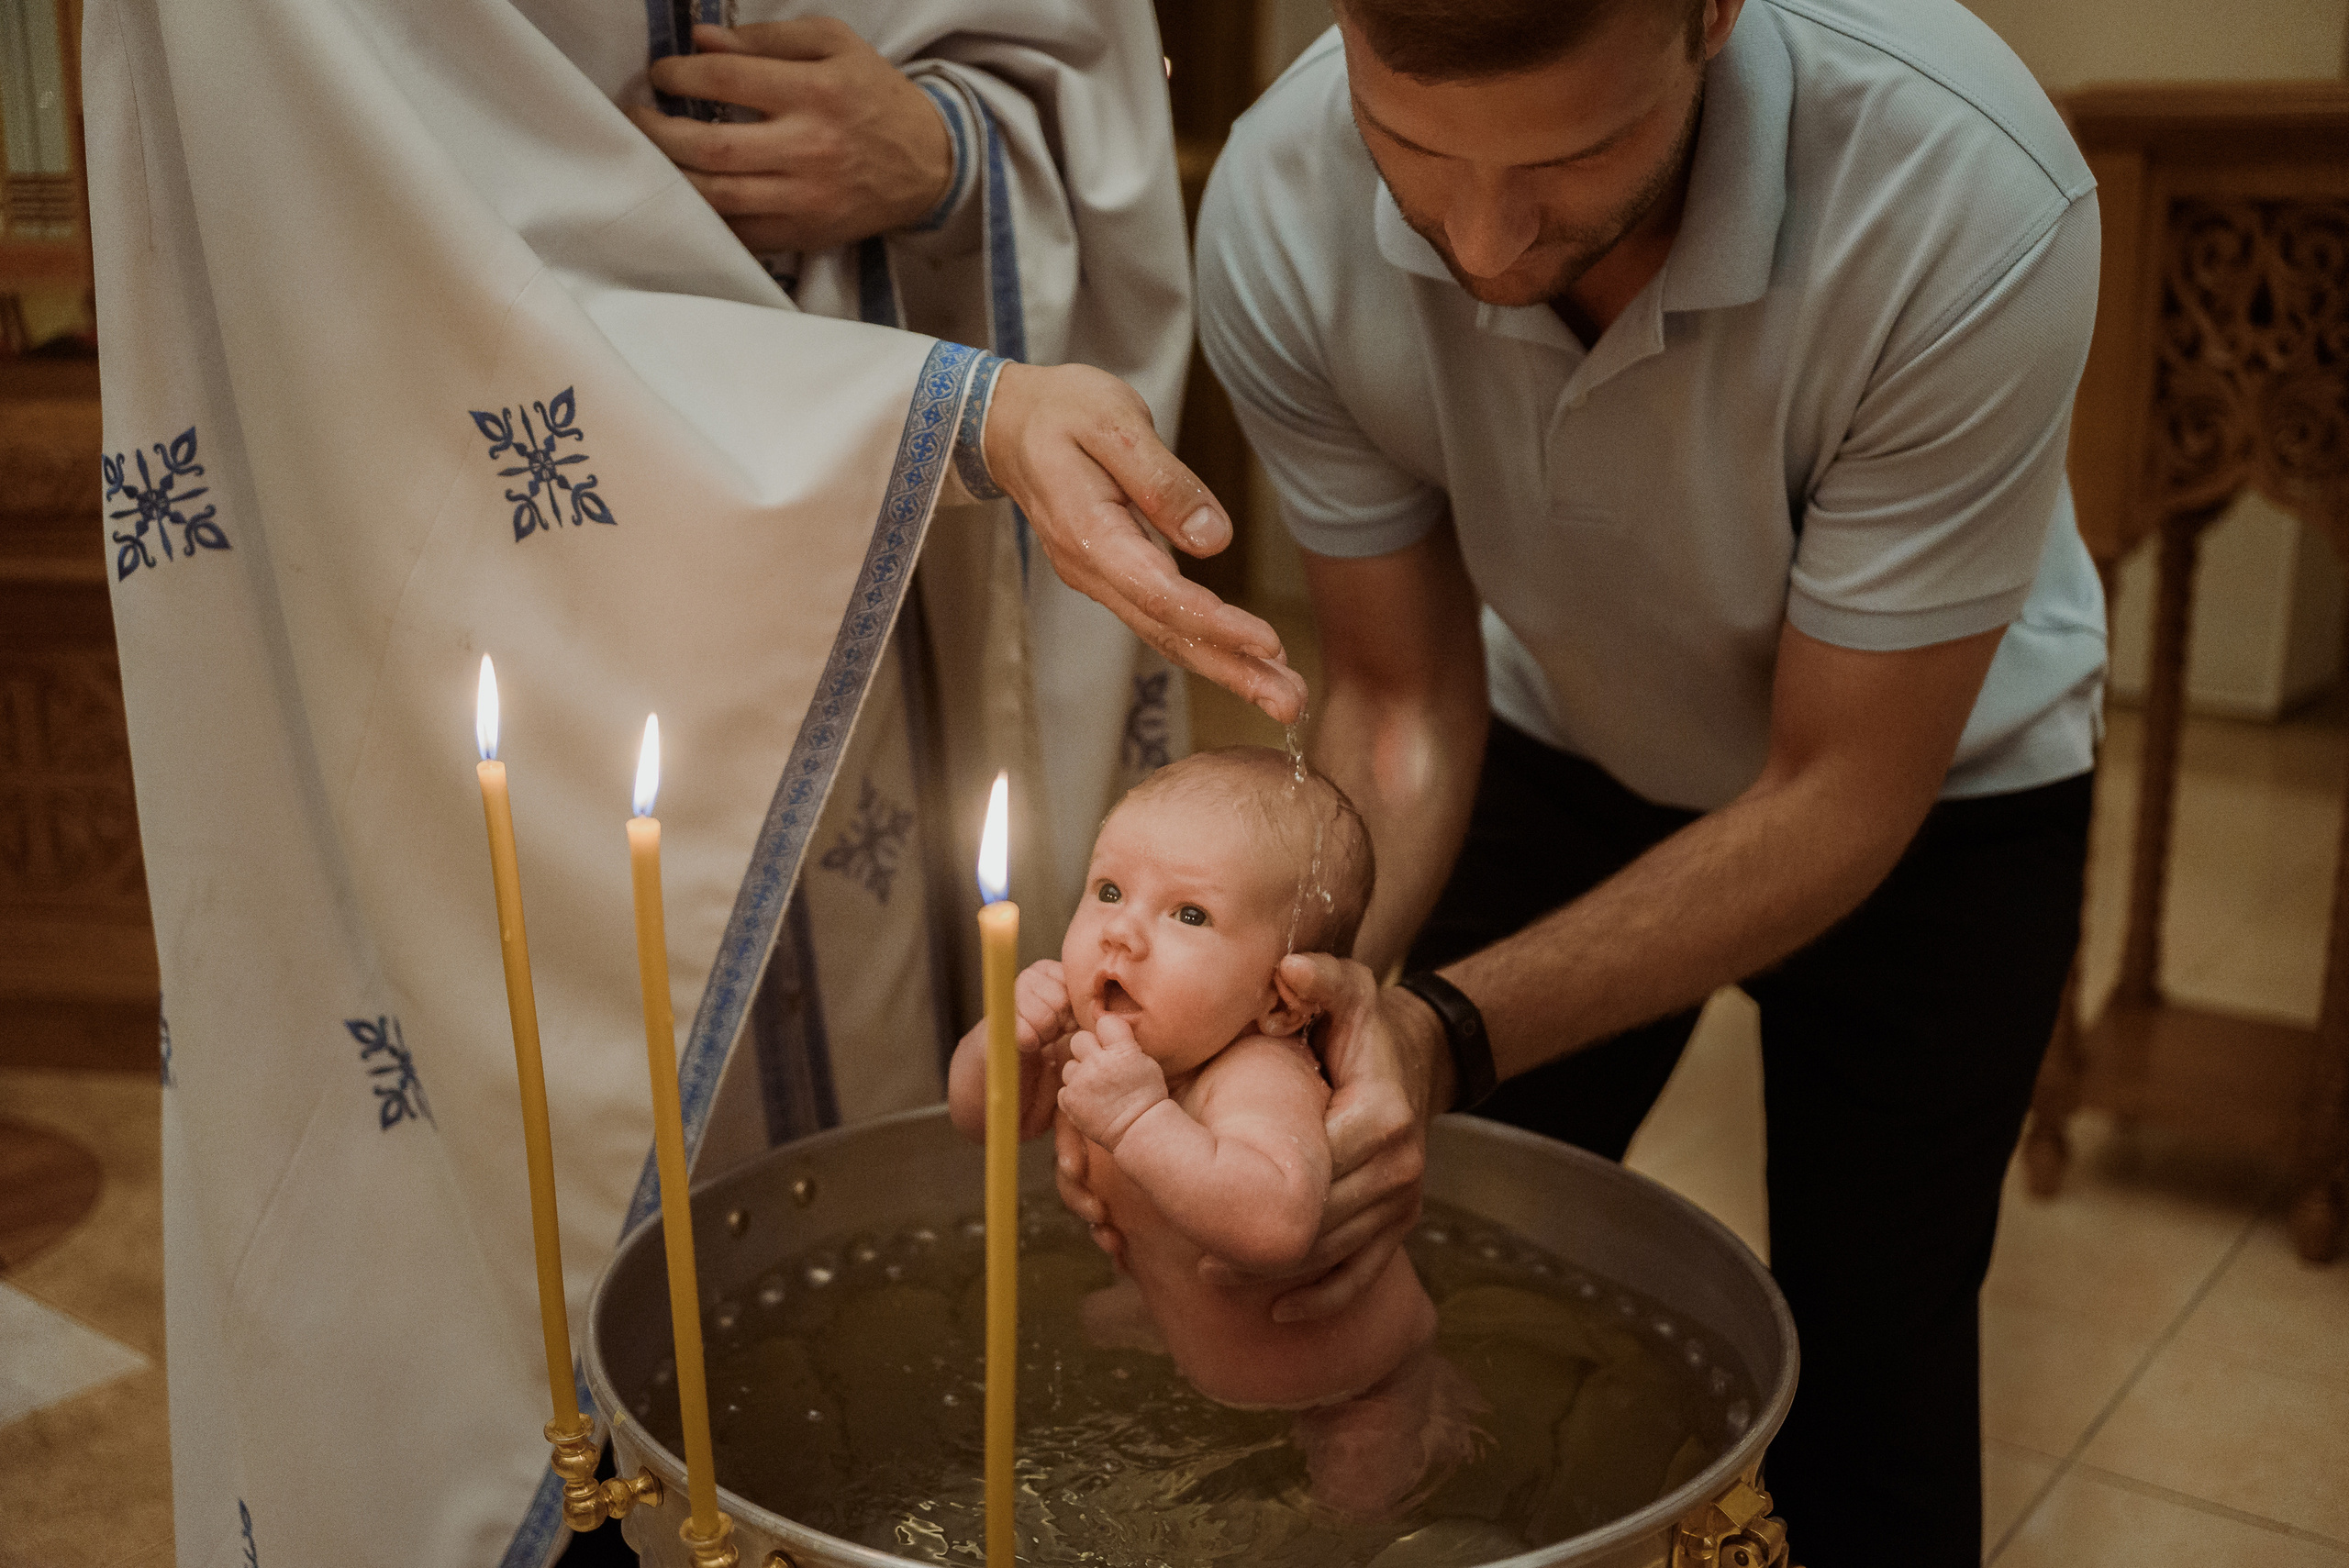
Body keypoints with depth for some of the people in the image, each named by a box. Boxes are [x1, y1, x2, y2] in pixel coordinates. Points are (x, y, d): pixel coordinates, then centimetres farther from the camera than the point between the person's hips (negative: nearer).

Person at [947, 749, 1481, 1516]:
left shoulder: (1260, 1082, -42)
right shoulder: (1099, 1037, -16)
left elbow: (1278, 1221, -60)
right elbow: (985, 1117, -3)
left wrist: (1140, 1119, -60)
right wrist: (1003, 1045, -25)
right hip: (1192, 1324, 7)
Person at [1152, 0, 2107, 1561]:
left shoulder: (1972, 200, -37)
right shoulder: (1279, 212, -28)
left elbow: (1842, 795, -28)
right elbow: (1404, 702, -16)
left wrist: (1450, 1028, -41)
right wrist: (1308, 982, -37)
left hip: (1938, 778, -2)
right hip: (1569, 741, 3)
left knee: (1866, 1358, -2)